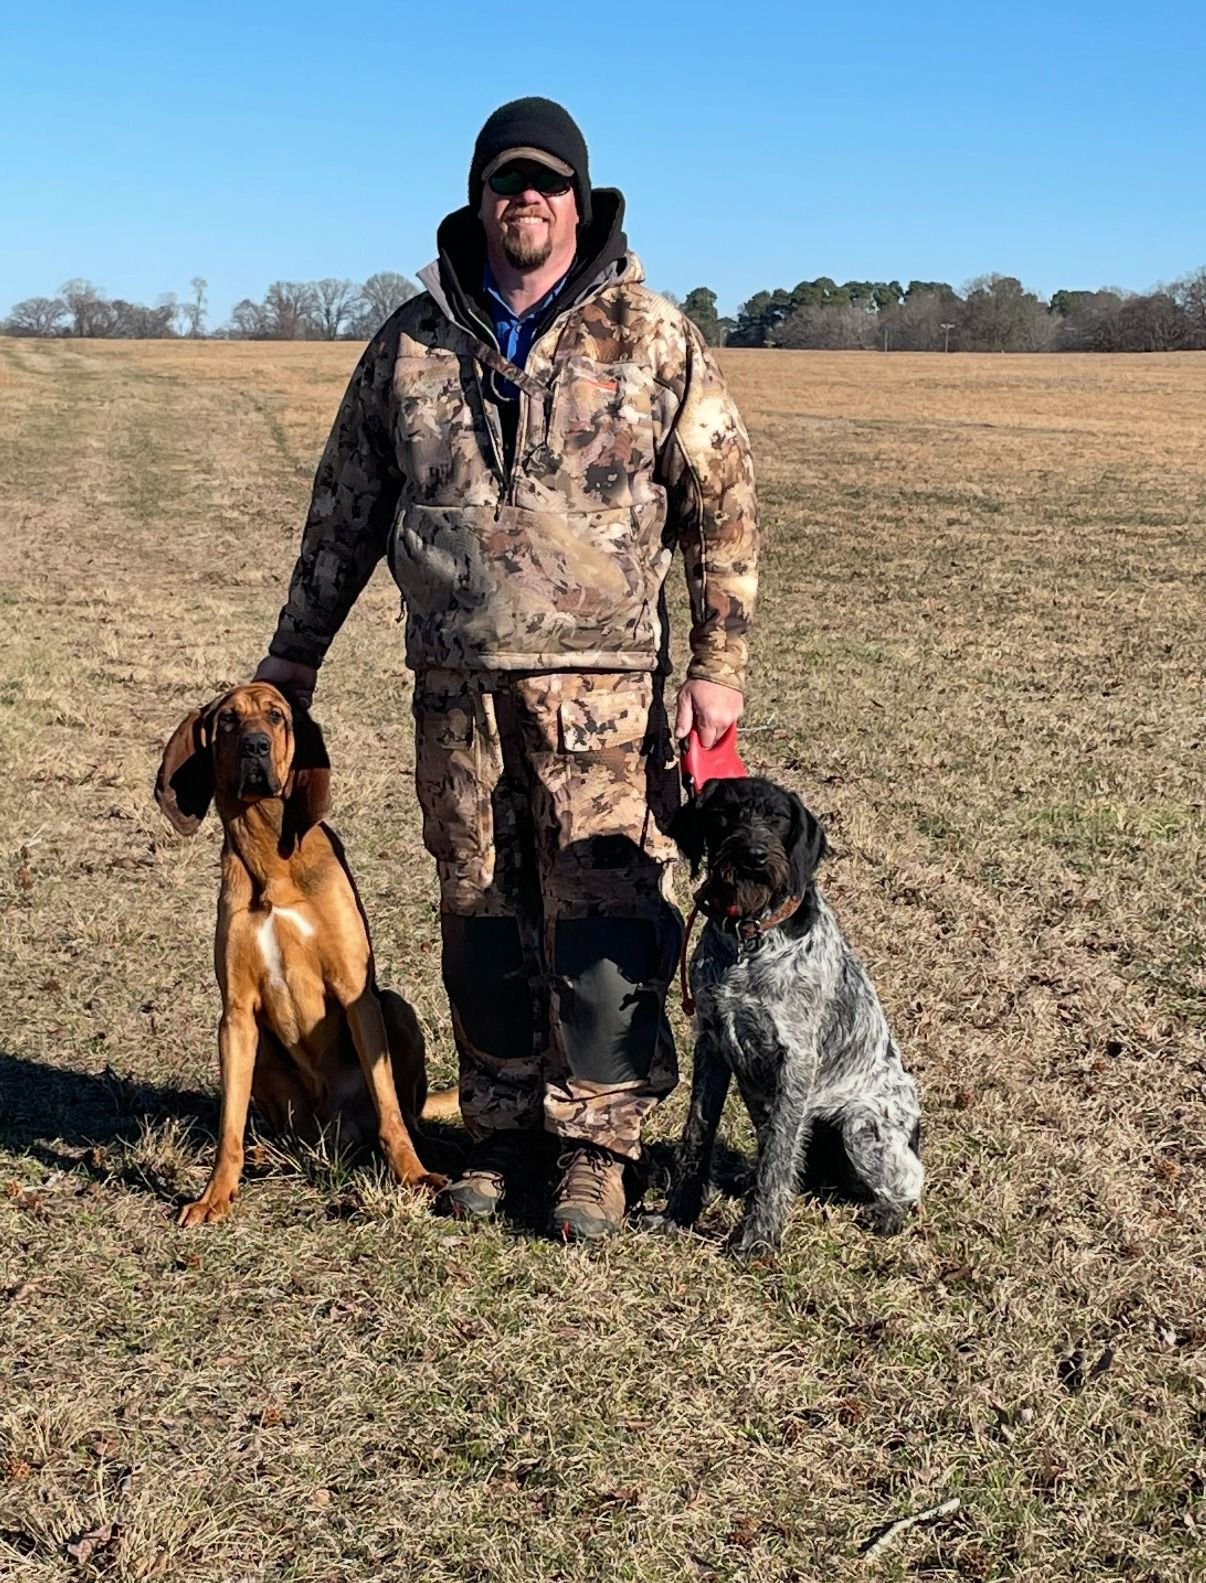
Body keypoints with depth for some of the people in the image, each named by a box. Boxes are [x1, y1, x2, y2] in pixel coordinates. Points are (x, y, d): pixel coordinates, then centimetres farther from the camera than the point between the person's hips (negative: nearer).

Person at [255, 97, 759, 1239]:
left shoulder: (651, 337, 2)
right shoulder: (413, 340, 9)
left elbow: (722, 509, 2)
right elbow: (345, 509, 15)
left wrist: (718, 666, -4)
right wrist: (292, 654, 16)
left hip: (598, 684, -3)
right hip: (455, 686, 3)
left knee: (599, 921, -2)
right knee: (479, 919, 11)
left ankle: (596, 1144, 13)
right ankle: (499, 1128, 26)